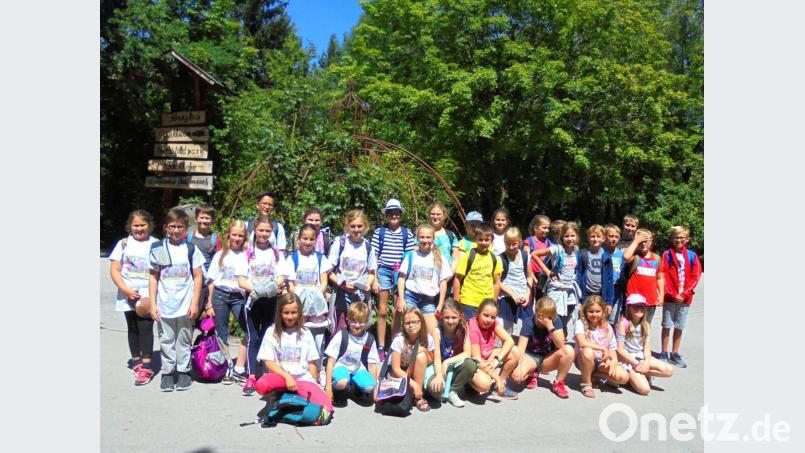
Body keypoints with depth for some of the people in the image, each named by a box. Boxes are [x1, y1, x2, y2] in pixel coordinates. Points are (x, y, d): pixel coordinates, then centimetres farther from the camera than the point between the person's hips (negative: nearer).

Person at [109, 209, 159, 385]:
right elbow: (114, 270, 3)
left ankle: (146, 366, -9)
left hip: (148, 294, -3)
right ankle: (136, 360, 27)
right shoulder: (124, 244, 7)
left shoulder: (156, 244, 2)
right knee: (132, 327, 13)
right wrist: (125, 289, -10)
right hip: (128, 295, 3)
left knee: (145, 327, -12)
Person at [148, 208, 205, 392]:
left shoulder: (191, 249, -1)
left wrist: (195, 303, -4)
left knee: (184, 340, 8)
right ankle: (168, 372, 21)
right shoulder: (158, 249, 3)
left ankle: (183, 371, 20)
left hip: (185, 305, -1)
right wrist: (152, 304, 0)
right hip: (164, 305, 1)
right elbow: (153, 277, 5)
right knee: (166, 340, 9)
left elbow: (198, 277, 1)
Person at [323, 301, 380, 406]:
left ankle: (357, 387, 10)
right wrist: (328, 386, -15)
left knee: (369, 387, -26)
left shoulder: (370, 340, -7)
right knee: (342, 383, -36)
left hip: (359, 369, 3)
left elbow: (372, 365, 0)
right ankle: (337, 390, 1)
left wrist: (375, 388, -2)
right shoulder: (341, 336, -14)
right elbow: (331, 361, -12)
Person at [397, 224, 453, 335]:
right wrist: (401, 299, -6)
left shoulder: (439, 258, 5)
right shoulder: (410, 255, 3)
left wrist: (440, 304, 3)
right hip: (411, 296, -1)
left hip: (429, 300, 1)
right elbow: (402, 277, 3)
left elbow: (443, 281, 6)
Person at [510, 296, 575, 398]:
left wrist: (550, 326, -32)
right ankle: (532, 374, 6)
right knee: (517, 375, -34)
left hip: (547, 359, 2)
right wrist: (518, 367, -46)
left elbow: (561, 345, -23)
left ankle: (558, 383, -8)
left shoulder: (556, 321, -12)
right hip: (530, 357, -2)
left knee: (569, 350, -28)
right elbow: (520, 348, -28)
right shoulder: (529, 324, -19)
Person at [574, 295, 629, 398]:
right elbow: (582, 343, -29)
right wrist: (603, 348, -25)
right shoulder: (580, 323, -13)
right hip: (584, 360, -4)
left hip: (602, 362, 4)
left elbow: (612, 348, -1)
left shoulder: (607, 327, 2)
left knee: (624, 377, -21)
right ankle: (586, 383, -16)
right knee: (587, 351, -39)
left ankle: (594, 375, 5)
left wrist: (613, 361, -21)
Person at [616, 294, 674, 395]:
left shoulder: (645, 325, 6)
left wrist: (647, 362, -15)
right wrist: (636, 364, -16)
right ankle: (631, 376, 6)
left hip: (641, 357, 6)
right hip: (627, 359, -6)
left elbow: (646, 347, 4)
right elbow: (620, 349, -14)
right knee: (645, 389, -22)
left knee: (669, 370, -11)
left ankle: (642, 374, 1)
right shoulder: (624, 323, -12)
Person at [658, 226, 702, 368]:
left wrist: (684, 294, -8)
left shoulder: (692, 255, 2)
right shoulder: (667, 254, -2)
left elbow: (696, 276, 0)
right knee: (667, 326, 4)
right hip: (670, 297, -2)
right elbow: (662, 275, -6)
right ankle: (664, 353, 13)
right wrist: (672, 294, -11)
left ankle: (675, 354, 20)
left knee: (679, 327, 10)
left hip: (685, 298, 2)